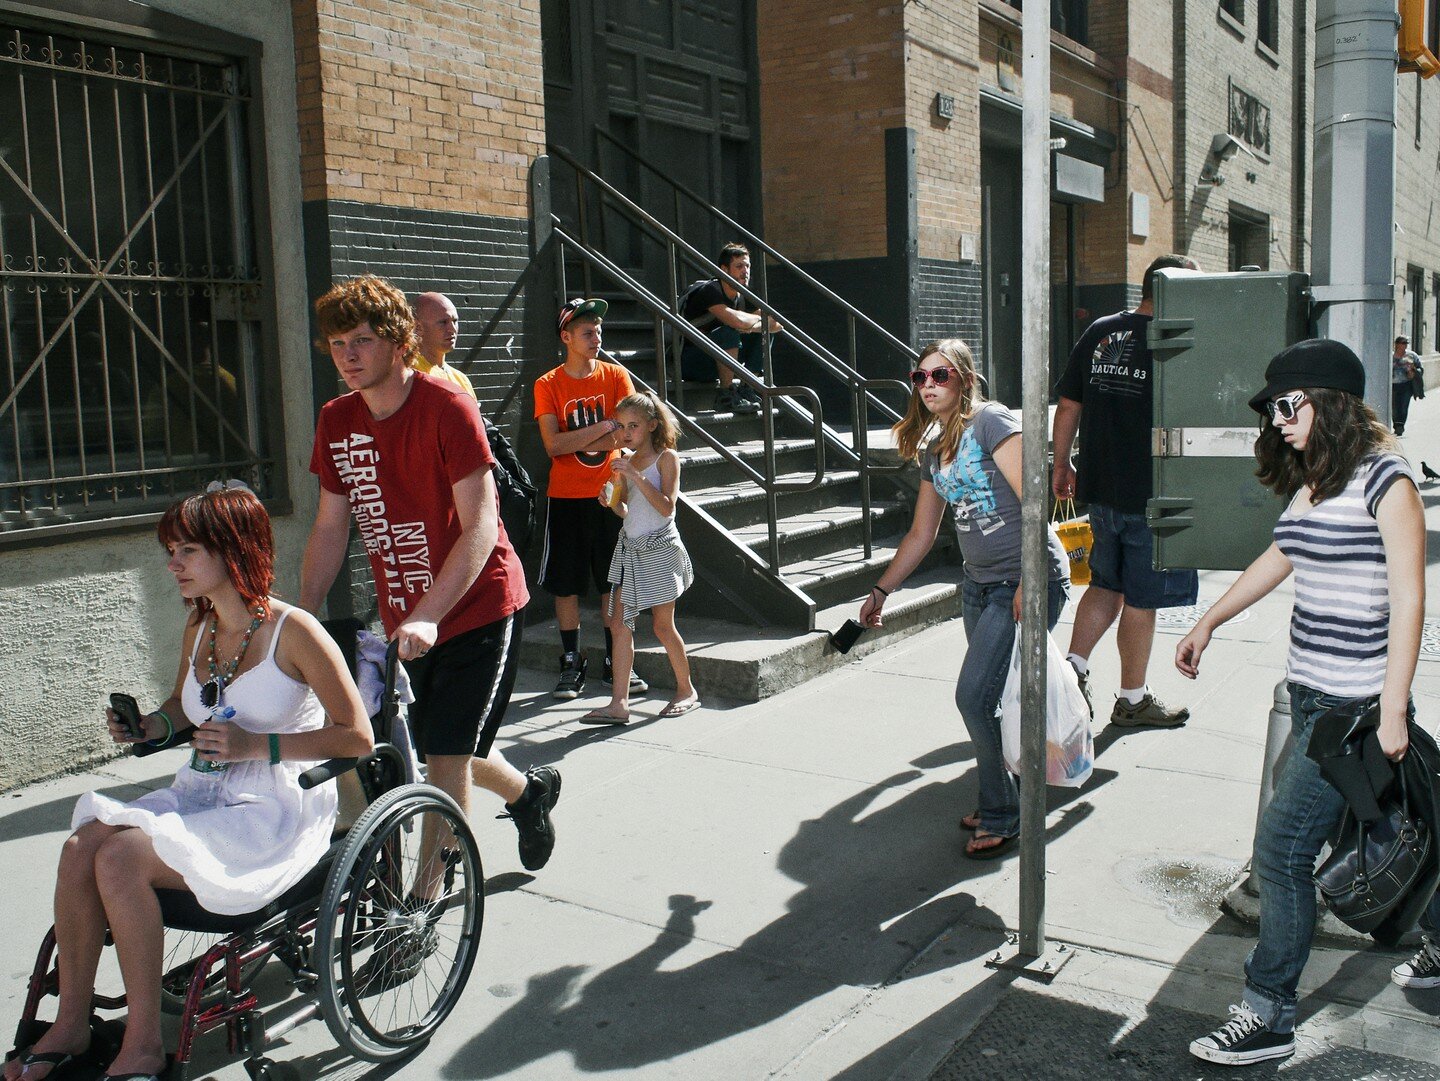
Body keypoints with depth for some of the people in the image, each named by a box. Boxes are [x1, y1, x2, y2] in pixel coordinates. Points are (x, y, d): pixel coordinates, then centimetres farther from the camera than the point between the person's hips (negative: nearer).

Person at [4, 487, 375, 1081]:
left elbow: (357, 736, -14)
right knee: (81, 845, -16)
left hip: (277, 809, -7)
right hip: (202, 792, 7)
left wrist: (255, 745, -19)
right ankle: (70, 1025, -1)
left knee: (120, 859, -24)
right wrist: (148, 727, 6)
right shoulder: (198, 625, 9)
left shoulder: (293, 631, -13)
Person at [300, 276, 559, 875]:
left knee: (445, 756, -6)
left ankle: (426, 899, 8)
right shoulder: (337, 421, 0)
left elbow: (480, 528, -23)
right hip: (405, 617, 6)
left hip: (474, 606, -6)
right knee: (441, 749, 16)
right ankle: (529, 791, 46)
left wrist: (427, 616, -31)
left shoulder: (448, 407, -19)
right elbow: (331, 528, 6)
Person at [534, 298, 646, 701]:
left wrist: (574, 442, -13)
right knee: (566, 585, 4)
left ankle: (615, 663, 17)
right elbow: (553, 445, -13)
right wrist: (603, 427, -13)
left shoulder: (616, 376, 3)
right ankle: (571, 664, 16)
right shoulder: (547, 385, -2)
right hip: (565, 498, -1)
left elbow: (626, 434, -9)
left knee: (614, 584, 7)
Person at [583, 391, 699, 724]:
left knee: (662, 625, 2)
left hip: (660, 549, -6)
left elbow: (666, 507, -18)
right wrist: (611, 502, -3)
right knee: (620, 624, -1)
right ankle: (619, 704, -1)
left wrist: (636, 477, -23)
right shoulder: (625, 460, 9)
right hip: (630, 549, 6)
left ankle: (686, 690, 22)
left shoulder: (666, 457, -7)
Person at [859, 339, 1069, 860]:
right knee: (988, 697, 7)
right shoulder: (933, 451, 13)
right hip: (980, 584, 7)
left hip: (1030, 580, -7)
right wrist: (881, 591, 22)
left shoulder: (991, 421, -11)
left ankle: (1001, 818, 5)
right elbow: (920, 535, 22)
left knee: (975, 696, -11)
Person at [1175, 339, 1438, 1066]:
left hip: (1356, 705, -8)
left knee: (1282, 848, -6)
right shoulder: (1309, 482, 9)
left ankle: (1267, 1015, 6)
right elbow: (1281, 559, 24)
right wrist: (1208, 622, 28)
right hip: (1310, 693, 8)